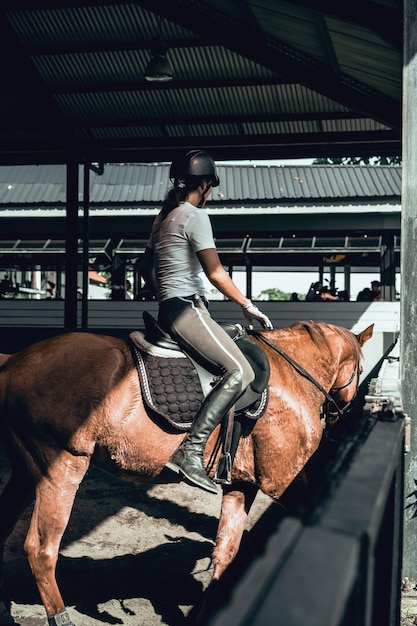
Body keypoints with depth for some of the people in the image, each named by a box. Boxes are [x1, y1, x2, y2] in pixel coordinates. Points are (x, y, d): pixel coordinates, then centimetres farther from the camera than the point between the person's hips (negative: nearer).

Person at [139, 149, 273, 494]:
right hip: (188, 310, -10)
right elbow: (216, 273, -12)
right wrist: (248, 305, -3)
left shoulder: (164, 216, 19)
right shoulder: (195, 216, -9)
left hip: (169, 309, 10)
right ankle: (190, 452, -25)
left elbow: (146, 268, 26)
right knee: (240, 372, -20)